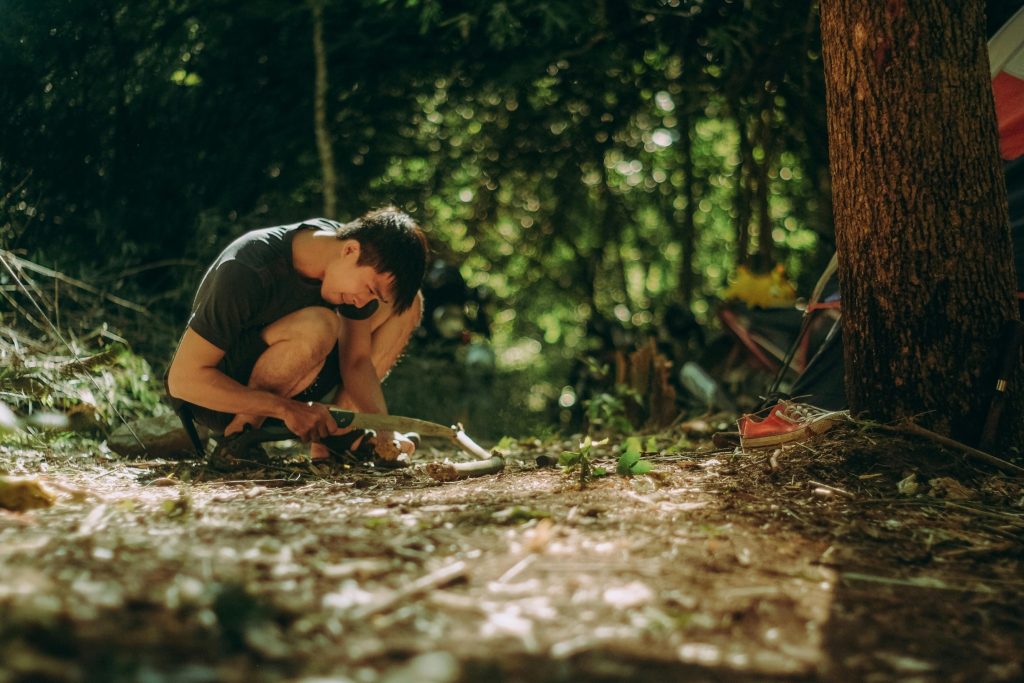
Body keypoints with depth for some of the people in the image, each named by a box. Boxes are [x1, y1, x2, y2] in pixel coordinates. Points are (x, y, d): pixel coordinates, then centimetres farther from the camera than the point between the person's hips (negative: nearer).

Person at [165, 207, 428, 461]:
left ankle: (333, 433, -8)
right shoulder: (246, 271, -30)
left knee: (406, 304, -5)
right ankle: (239, 433, -16)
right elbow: (182, 380, -27)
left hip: (286, 393, 7)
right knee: (316, 327, -37)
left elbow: (357, 360, -7)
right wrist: (287, 408, -33)